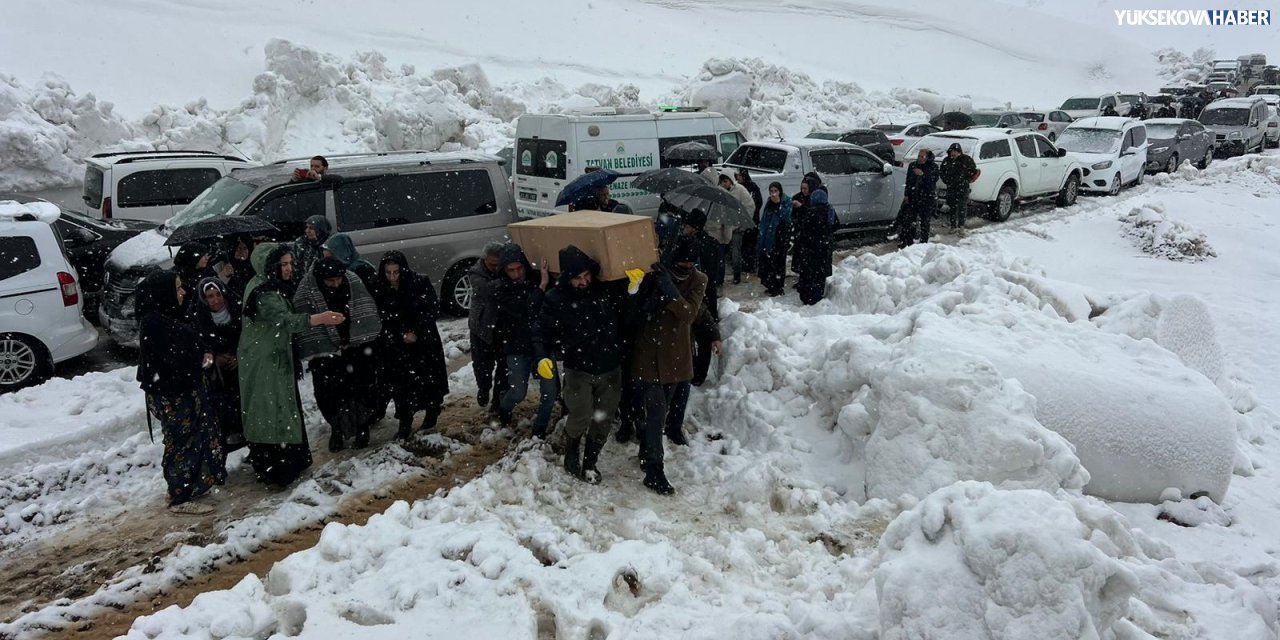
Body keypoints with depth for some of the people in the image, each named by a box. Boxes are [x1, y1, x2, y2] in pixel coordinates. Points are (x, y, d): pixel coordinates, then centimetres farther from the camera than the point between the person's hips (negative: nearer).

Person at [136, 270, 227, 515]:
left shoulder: (168, 317, 9)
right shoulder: (154, 324, -21)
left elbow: (185, 348, 15)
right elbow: (173, 361, -25)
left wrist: (201, 357, -4)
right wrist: (202, 361, -10)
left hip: (185, 391, 10)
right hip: (171, 396, -10)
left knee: (196, 437, 18)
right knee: (182, 443, 0)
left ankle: (195, 484, 32)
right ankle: (180, 499, 11)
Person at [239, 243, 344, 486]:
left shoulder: (274, 287, 11)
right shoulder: (264, 293, -21)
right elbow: (284, 320, -37)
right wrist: (318, 318, -51)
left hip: (276, 359, 10)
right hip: (264, 364, -10)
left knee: (284, 410, 16)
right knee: (272, 412, -6)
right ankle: (275, 470, -1)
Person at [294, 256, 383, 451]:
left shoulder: (354, 281, -11)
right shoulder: (307, 290, -18)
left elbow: (366, 311, -5)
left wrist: (356, 340, -11)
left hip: (357, 347, 1)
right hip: (325, 351, -1)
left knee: (363, 389, 5)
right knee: (328, 394, 3)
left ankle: (363, 427, 22)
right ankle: (337, 428, 25)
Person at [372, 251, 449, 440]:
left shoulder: (420, 282, -13)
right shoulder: (379, 290, -7)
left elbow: (433, 311, -9)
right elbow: (381, 320, 0)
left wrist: (417, 333, -14)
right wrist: (402, 336, -9)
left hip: (424, 341, -1)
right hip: (395, 346, 1)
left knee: (428, 379, 9)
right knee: (400, 385, 0)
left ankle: (432, 412, 34)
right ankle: (405, 425, 13)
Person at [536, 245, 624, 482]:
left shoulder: (607, 290, -5)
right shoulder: (555, 299, -9)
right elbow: (543, 332, -4)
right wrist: (543, 357, -20)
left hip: (610, 369, 3)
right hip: (578, 371, -2)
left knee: (603, 420, 11)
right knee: (580, 419, -6)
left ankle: (590, 462, 32)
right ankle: (571, 455, 25)